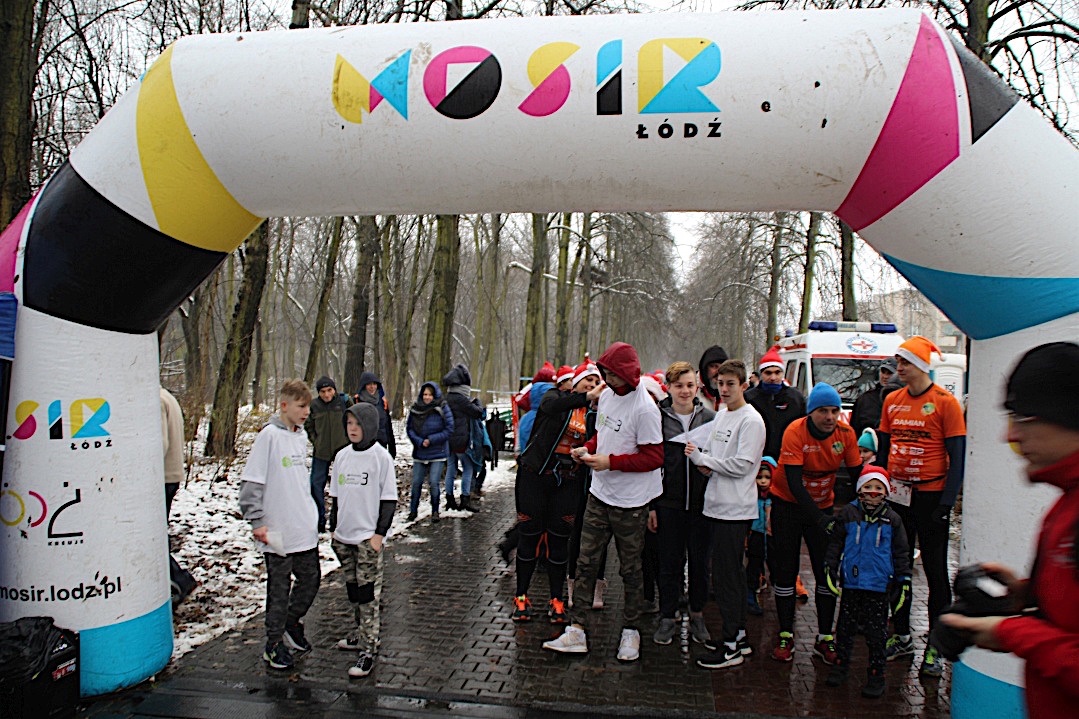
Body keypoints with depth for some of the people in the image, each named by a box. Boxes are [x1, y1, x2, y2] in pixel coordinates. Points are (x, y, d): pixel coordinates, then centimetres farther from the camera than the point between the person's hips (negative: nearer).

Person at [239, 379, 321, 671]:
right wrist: (257, 522, -17)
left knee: (311, 578, 14)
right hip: (278, 532, -7)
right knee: (279, 588, 5)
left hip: (305, 529, 7)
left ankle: (292, 622, 36)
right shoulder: (270, 435, -15)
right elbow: (251, 482, -16)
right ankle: (274, 644, 21)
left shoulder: (301, 435, 8)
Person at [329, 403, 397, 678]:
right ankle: (361, 633, 31)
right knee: (352, 589, 15)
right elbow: (336, 496, 15)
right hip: (344, 536, 6)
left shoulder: (381, 456, -9)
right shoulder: (342, 456, 7)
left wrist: (379, 534, -12)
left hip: (368, 536, -6)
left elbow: (389, 499, -9)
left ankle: (368, 648, 0)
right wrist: (333, 529, 14)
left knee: (368, 593, -4)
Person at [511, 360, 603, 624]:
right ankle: (521, 596, 18)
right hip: (535, 475, -2)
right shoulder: (555, 395, -2)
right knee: (529, 537, 4)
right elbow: (551, 406, -28)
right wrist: (586, 396, -42)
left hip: (567, 482, 3)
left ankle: (556, 600, 19)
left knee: (559, 541, 6)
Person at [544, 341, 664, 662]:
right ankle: (577, 630, 12)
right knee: (586, 561, 6)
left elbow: (654, 457, -19)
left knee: (630, 569, 9)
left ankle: (630, 630, 26)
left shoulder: (644, 408, -19)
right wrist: (588, 448, 0)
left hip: (630, 503, -7)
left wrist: (610, 461, -22)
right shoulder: (607, 396, 6)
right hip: (599, 494, 7)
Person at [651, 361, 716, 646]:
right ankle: (668, 618, 20)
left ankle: (697, 614, 28)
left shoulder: (709, 417, 2)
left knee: (700, 561, 11)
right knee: (670, 561, 7)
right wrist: (651, 505, -2)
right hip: (669, 502, -1)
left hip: (701, 502, 1)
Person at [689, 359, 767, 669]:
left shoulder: (751, 420, -12)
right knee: (731, 574, 15)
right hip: (718, 505, 9)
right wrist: (703, 459, 0)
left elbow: (742, 465, -19)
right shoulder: (720, 414, 14)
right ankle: (739, 637, 26)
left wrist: (702, 459, -12)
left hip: (735, 509, -9)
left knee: (726, 577, -5)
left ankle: (732, 647, 5)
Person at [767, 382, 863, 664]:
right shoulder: (795, 432, -25)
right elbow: (793, 483, -30)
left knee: (827, 571, 2)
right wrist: (819, 518, -38)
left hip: (823, 505, 3)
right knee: (786, 570, 1)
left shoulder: (846, 433, -14)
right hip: (788, 503, -3)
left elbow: (857, 475, -4)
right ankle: (785, 636, 13)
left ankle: (825, 638, 14)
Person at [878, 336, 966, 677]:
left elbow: (957, 457, -9)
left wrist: (947, 501, -14)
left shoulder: (945, 402, -8)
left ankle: (936, 648, 15)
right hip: (896, 495, 5)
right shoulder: (892, 401, 7)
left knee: (935, 571, 5)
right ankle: (901, 637, 25)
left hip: (930, 495, -5)